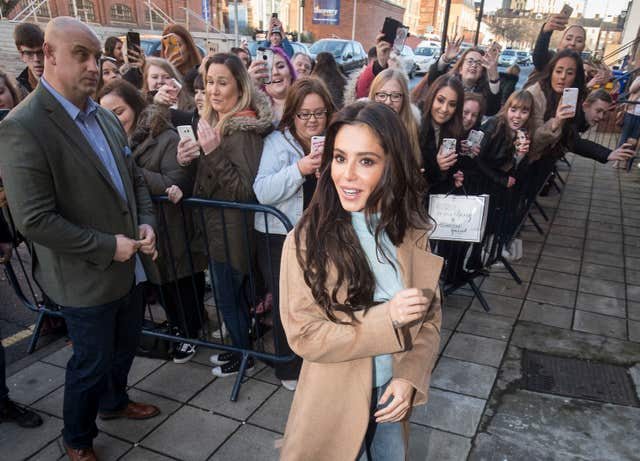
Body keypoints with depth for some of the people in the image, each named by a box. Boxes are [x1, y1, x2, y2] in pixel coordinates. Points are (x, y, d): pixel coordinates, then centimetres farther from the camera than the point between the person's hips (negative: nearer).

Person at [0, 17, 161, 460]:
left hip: (129, 267, 7)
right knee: (91, 364, 12)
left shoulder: (106, 116, 5)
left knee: (125, 346, 24)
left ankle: (114, 400, 52)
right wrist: (108, 246, -20)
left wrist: (146, 224, -4)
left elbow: (134, 178, 13)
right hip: (87, 278, -7)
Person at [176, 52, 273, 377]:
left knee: (227, 296, 7)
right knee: (233, 292, 22)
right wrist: (187, 159, -4)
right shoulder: (218, 121, 7)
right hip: (219, 225, 9)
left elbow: (245, 190, -25)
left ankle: (244, 355, 30)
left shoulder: (243, 131, -21)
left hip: (231, 230, -9)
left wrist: (214, 152, -30)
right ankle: (240, 346, 41)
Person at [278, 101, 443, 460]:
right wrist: (387, 318, -28)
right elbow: (303, 335, -20)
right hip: (337, 400, -3)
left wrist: (411, 377, -16)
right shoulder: (307, 239, -22)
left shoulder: (412, 231, -9)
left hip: (394, 391, 4)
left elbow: (430, 316, -2)